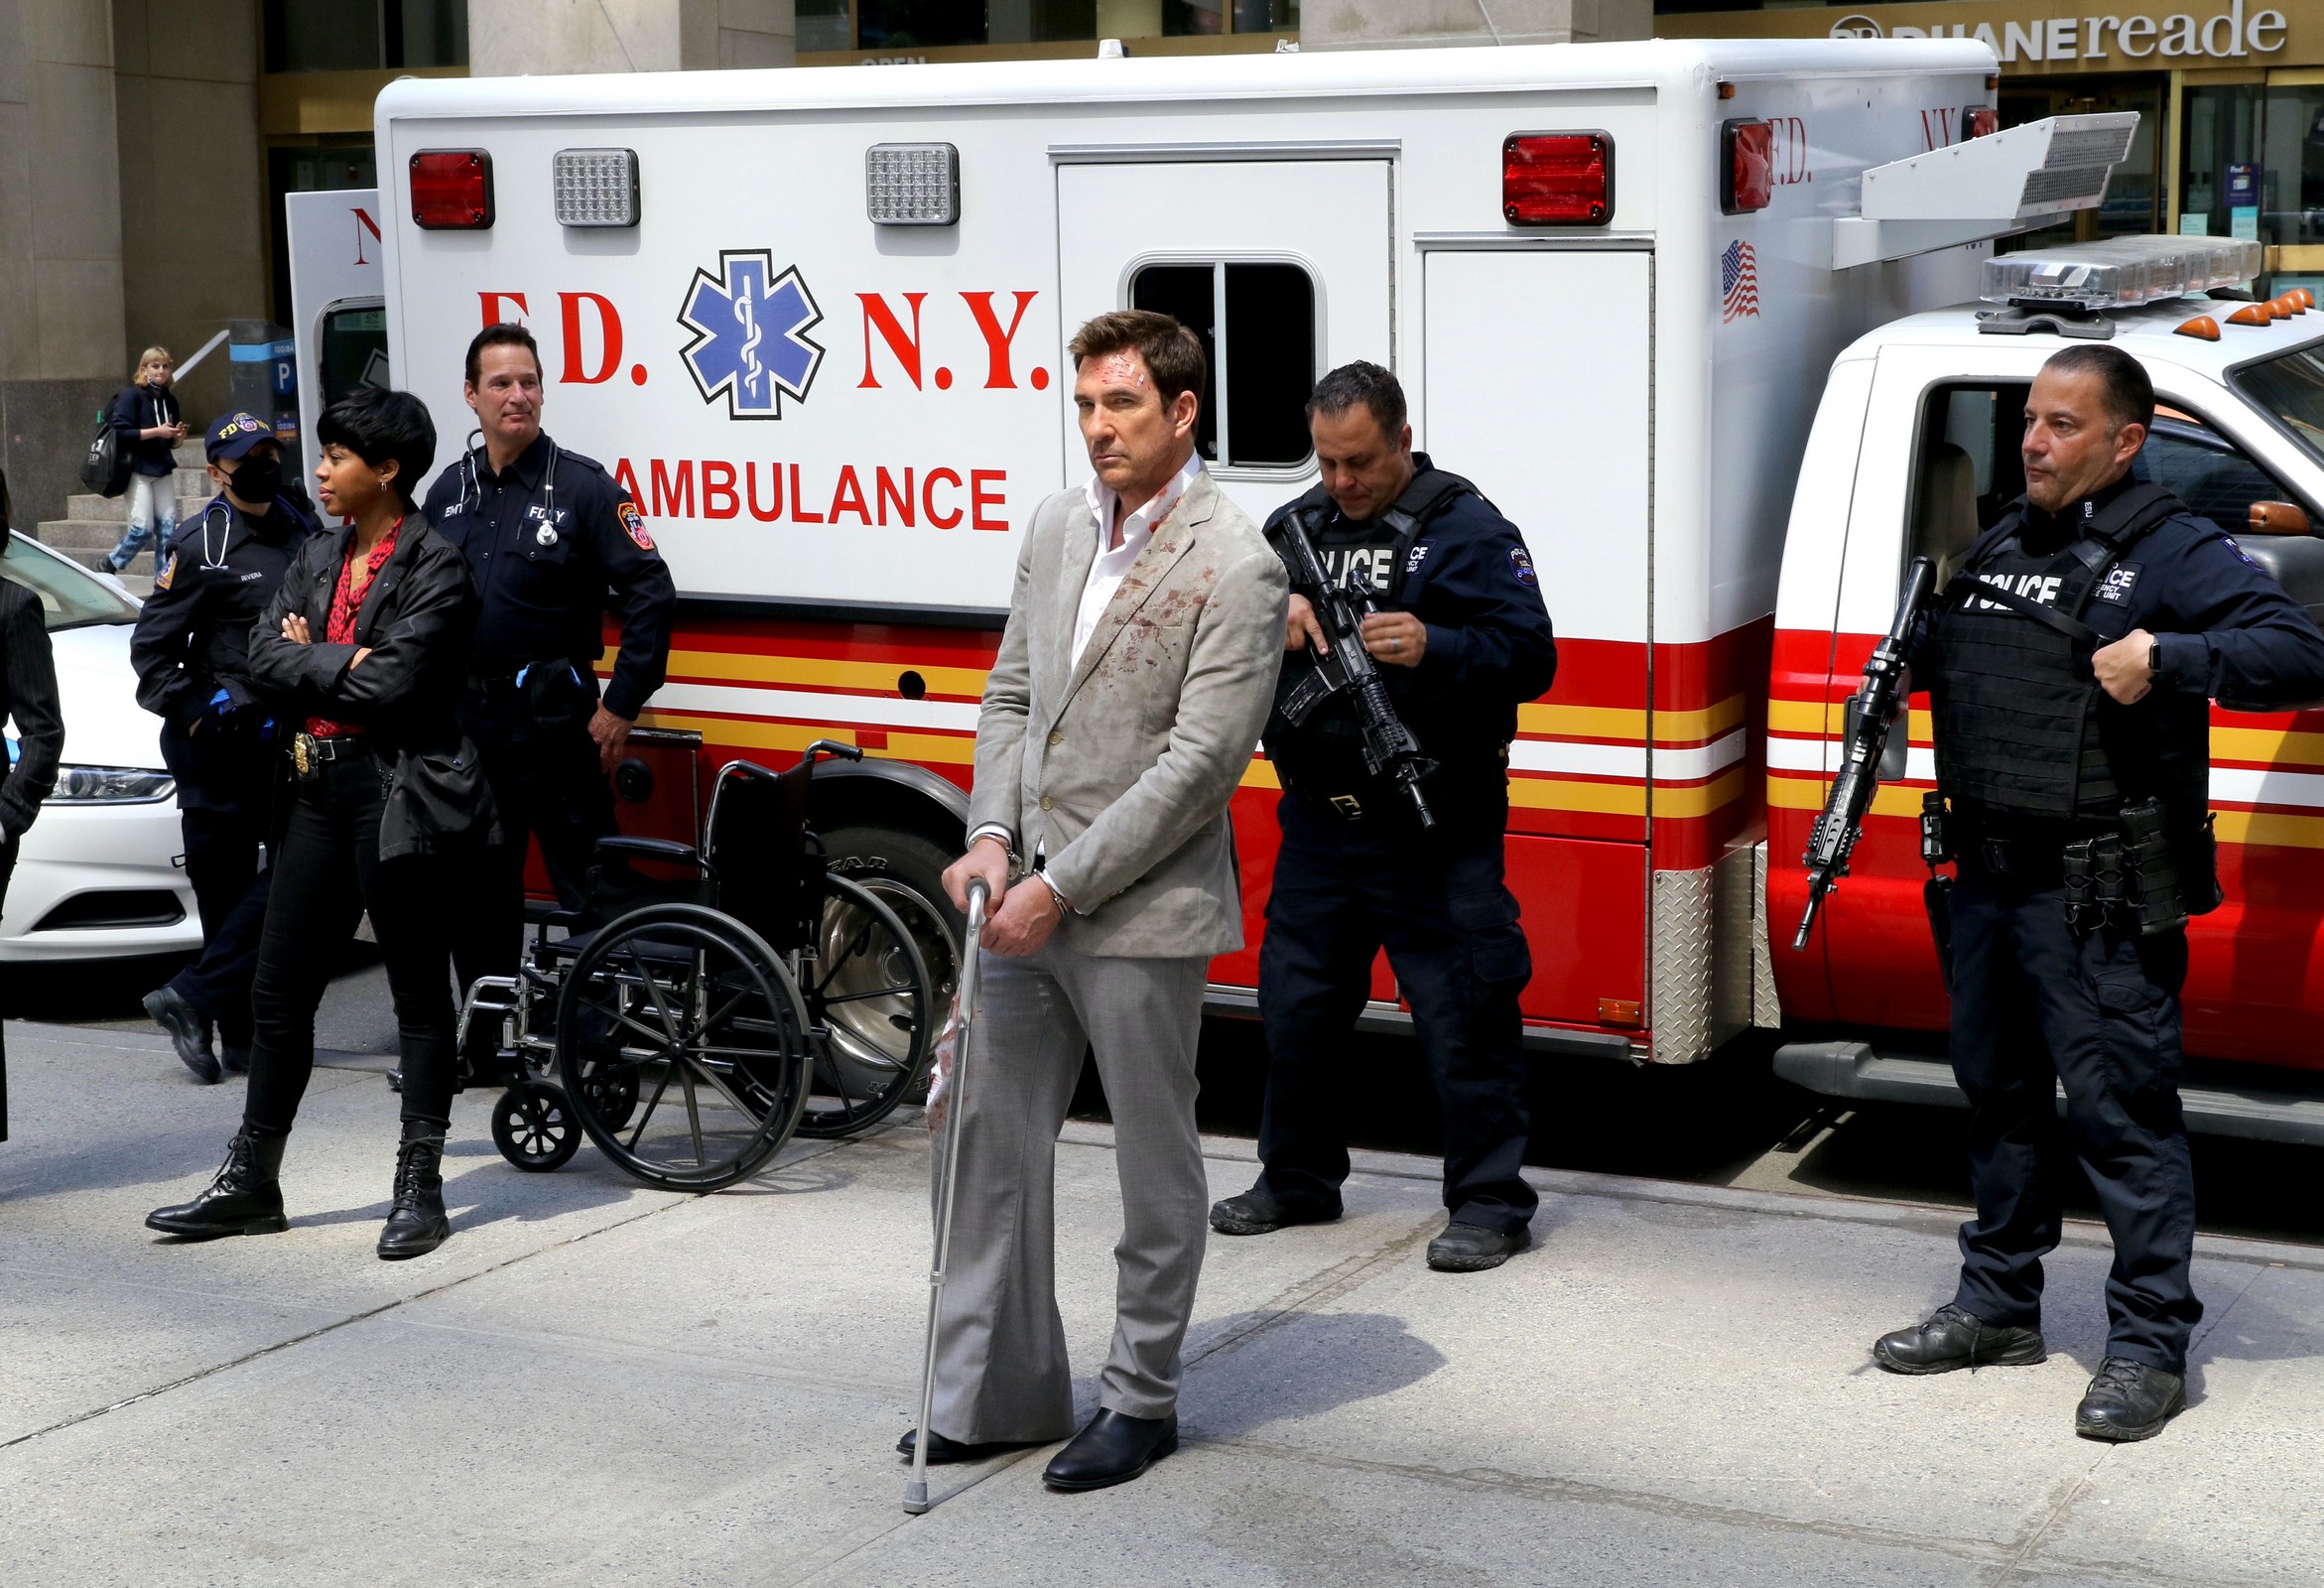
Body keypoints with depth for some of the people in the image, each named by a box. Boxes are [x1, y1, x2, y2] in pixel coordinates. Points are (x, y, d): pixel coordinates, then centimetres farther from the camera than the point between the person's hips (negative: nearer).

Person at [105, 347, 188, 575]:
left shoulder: (169, 400, 12)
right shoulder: (131, 395, -7)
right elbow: (120, 432, -17)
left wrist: (178, 436, -3)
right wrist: (156, 431, -19)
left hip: (163, 469, 6)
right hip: (138, 469, -6)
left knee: (168, 527, -1)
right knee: (142, 528, -10)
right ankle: (110, 564, 12)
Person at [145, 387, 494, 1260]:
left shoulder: (432, 565, -10)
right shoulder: (318, 554, 14)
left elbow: (389, 685, -19)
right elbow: (264, 656, 4)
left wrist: (308, 658, -5)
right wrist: (342, 665, -10)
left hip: (397, 794, -8)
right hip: (322, 793, 8)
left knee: (419, 993, 2)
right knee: (278, 990, 11)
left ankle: (420, 1189, 10)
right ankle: (251, 1181, 21)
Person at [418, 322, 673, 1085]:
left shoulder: (583, 486, -6)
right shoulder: (449, 492, 10)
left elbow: (650, 595, -10)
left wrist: (620, 706, -12)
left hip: (552, 721, -5)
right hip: (466, 722, 6)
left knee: (586, 886, -4)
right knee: (476, 893, 11)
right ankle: (487, 1049, 22)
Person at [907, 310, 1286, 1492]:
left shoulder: (1235, 570, -14)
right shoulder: (1057, 526, 9)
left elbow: (1199, 764, -18)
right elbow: (1012, 695, 13)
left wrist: (1061, 886, -18)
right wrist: (990, 839, -2)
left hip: (1141, 912, -7)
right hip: (1028, 900, 7)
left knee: (1154, 1162, 8)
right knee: (993, 1138, 11)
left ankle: (1140, 1400, 22)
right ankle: (999, 1392, 24)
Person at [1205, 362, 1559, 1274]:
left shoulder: (1467, 531, -6)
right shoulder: (1296, 526, 12)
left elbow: (1531, 657, -13)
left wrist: (1432, 647, -29)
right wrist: (1273, 613, -11)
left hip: (1433, 829, -6)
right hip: (1318, 820, 6)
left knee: (1462, 1013, -4)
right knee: (1296, 1003, 15)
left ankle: (1488, 1202, 6)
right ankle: (1298, 1181, 31)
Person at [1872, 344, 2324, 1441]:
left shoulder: (2174, 553, -6)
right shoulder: (1997, 547, 16)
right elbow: (1939, 667, 31)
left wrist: (2167, 659, -26)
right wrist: (1904, 652, 9)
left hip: (2101, 897, -8)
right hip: (1988, 876, 8)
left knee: (2121, 1110, -5)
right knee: (1999, 1094, 16)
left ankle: (2149, 1345, 2)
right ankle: (1998, 1307, 29)